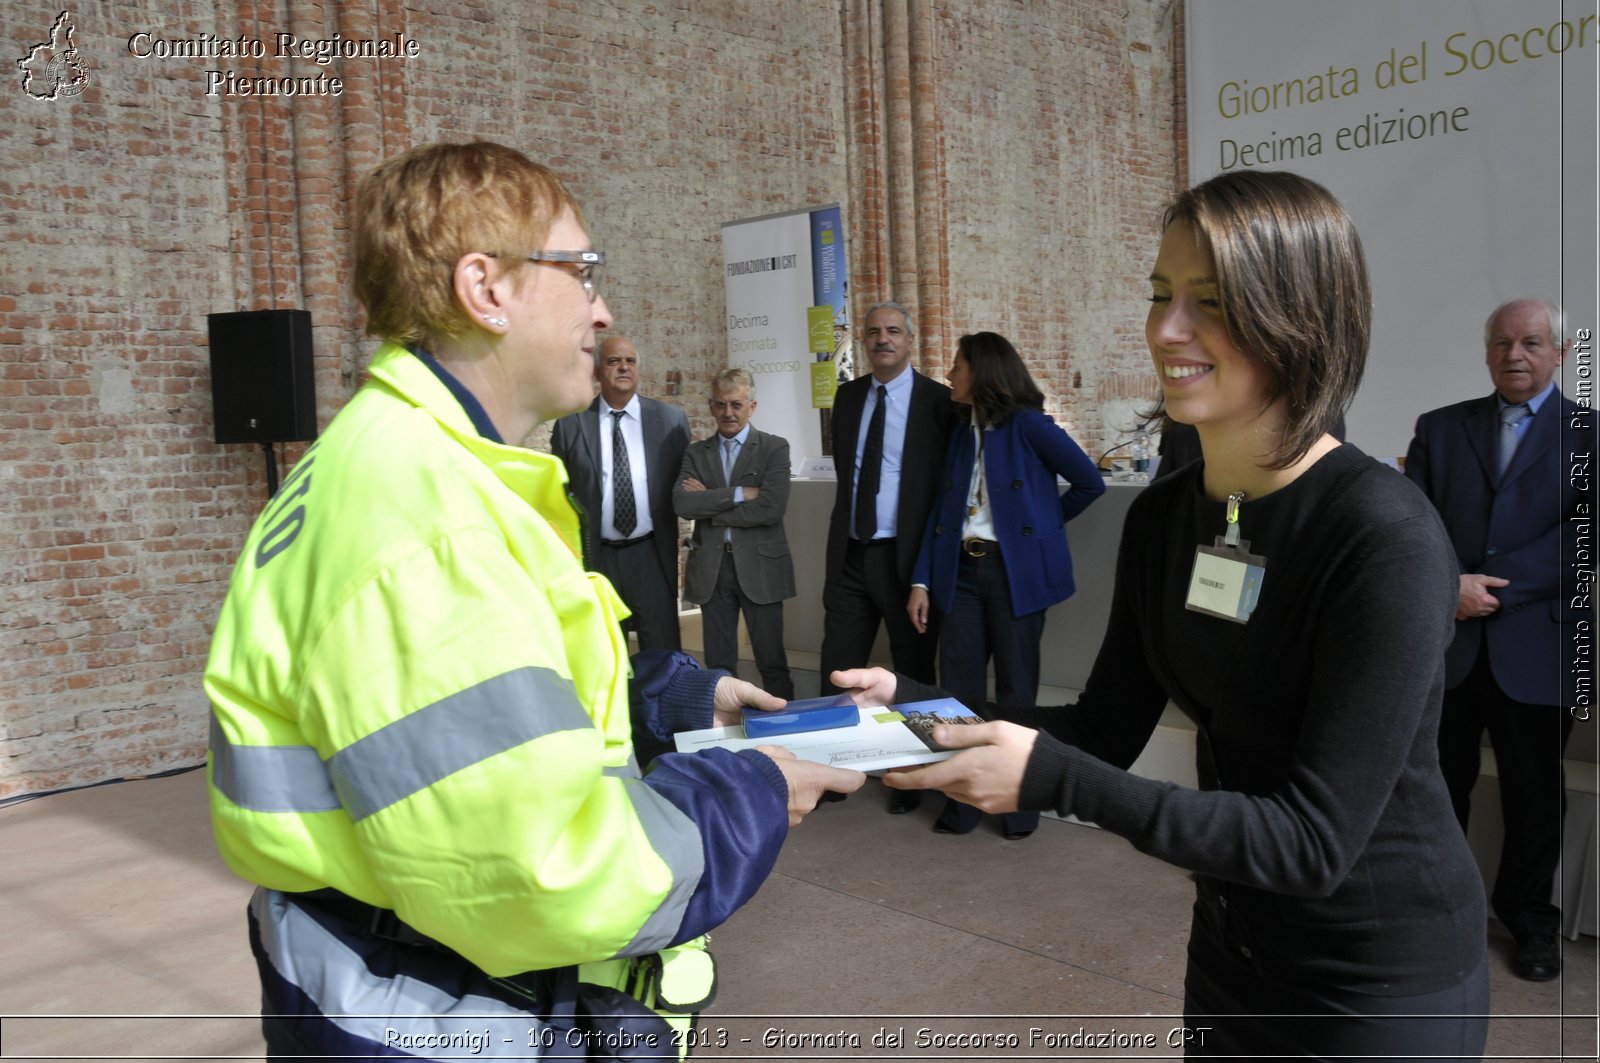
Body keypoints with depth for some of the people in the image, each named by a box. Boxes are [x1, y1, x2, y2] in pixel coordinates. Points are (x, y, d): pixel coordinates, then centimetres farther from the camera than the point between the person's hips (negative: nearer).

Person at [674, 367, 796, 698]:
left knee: (771, 660, 2)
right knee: (718, 662, 11)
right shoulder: (695, 454, 8)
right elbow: (682, 504, -8)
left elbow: (771, 508, -15)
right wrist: (738, 494, -16)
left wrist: (709, 503, -9)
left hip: (759, 565, -3)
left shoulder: (774, 447, -1)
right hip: (711, 567, 3)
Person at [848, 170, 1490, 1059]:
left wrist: (1050, 777, -33)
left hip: (1381, 983, -6)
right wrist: (915, 703, -14)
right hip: (1230, 944, 6)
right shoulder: (1163, 516, -4)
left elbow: (1314, 838, -26)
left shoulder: (1388, 539, -26)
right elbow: (1108, 729, 0)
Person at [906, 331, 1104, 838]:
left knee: (1015, 692, 5)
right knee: (958, 693, 4)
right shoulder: (961, 432, 11)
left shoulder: (1027, 425, -7)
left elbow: (1090, 483, -4)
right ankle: (962, 803, 17)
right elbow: (941, 508, 9)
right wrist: (921, 581, 2)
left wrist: (1039, 525, 5)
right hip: (962, 571, 5)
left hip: (1015, 572, -5)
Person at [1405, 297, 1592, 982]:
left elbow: (1582, 535, -9)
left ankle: (1529, 918, 30)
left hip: (1536, 644, -1)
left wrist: (1495, 586, -17)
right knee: (1437, 785, 11)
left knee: (1535, 796, 11)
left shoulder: (1585, 431, 2)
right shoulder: (1439, 429, 9)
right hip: (1445, 640, 2)